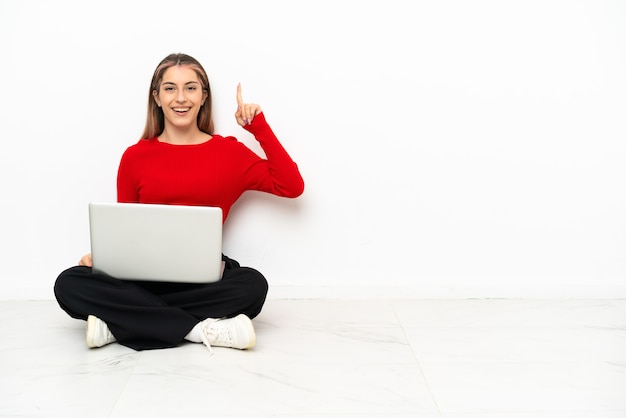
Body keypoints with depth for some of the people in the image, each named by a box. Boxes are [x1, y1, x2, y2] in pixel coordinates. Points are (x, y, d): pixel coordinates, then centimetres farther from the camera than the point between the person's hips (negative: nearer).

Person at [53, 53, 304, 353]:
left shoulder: (228, 151, 6)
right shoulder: (134, 157, 9)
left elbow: (292, 187, -1)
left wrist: (260, 128, -2)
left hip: (202, 279, -1)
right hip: (142, 278, 1)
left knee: (252, 284, -33)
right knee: (69, 284, -24)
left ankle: (120, 323, -25)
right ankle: (200, 330, -26)